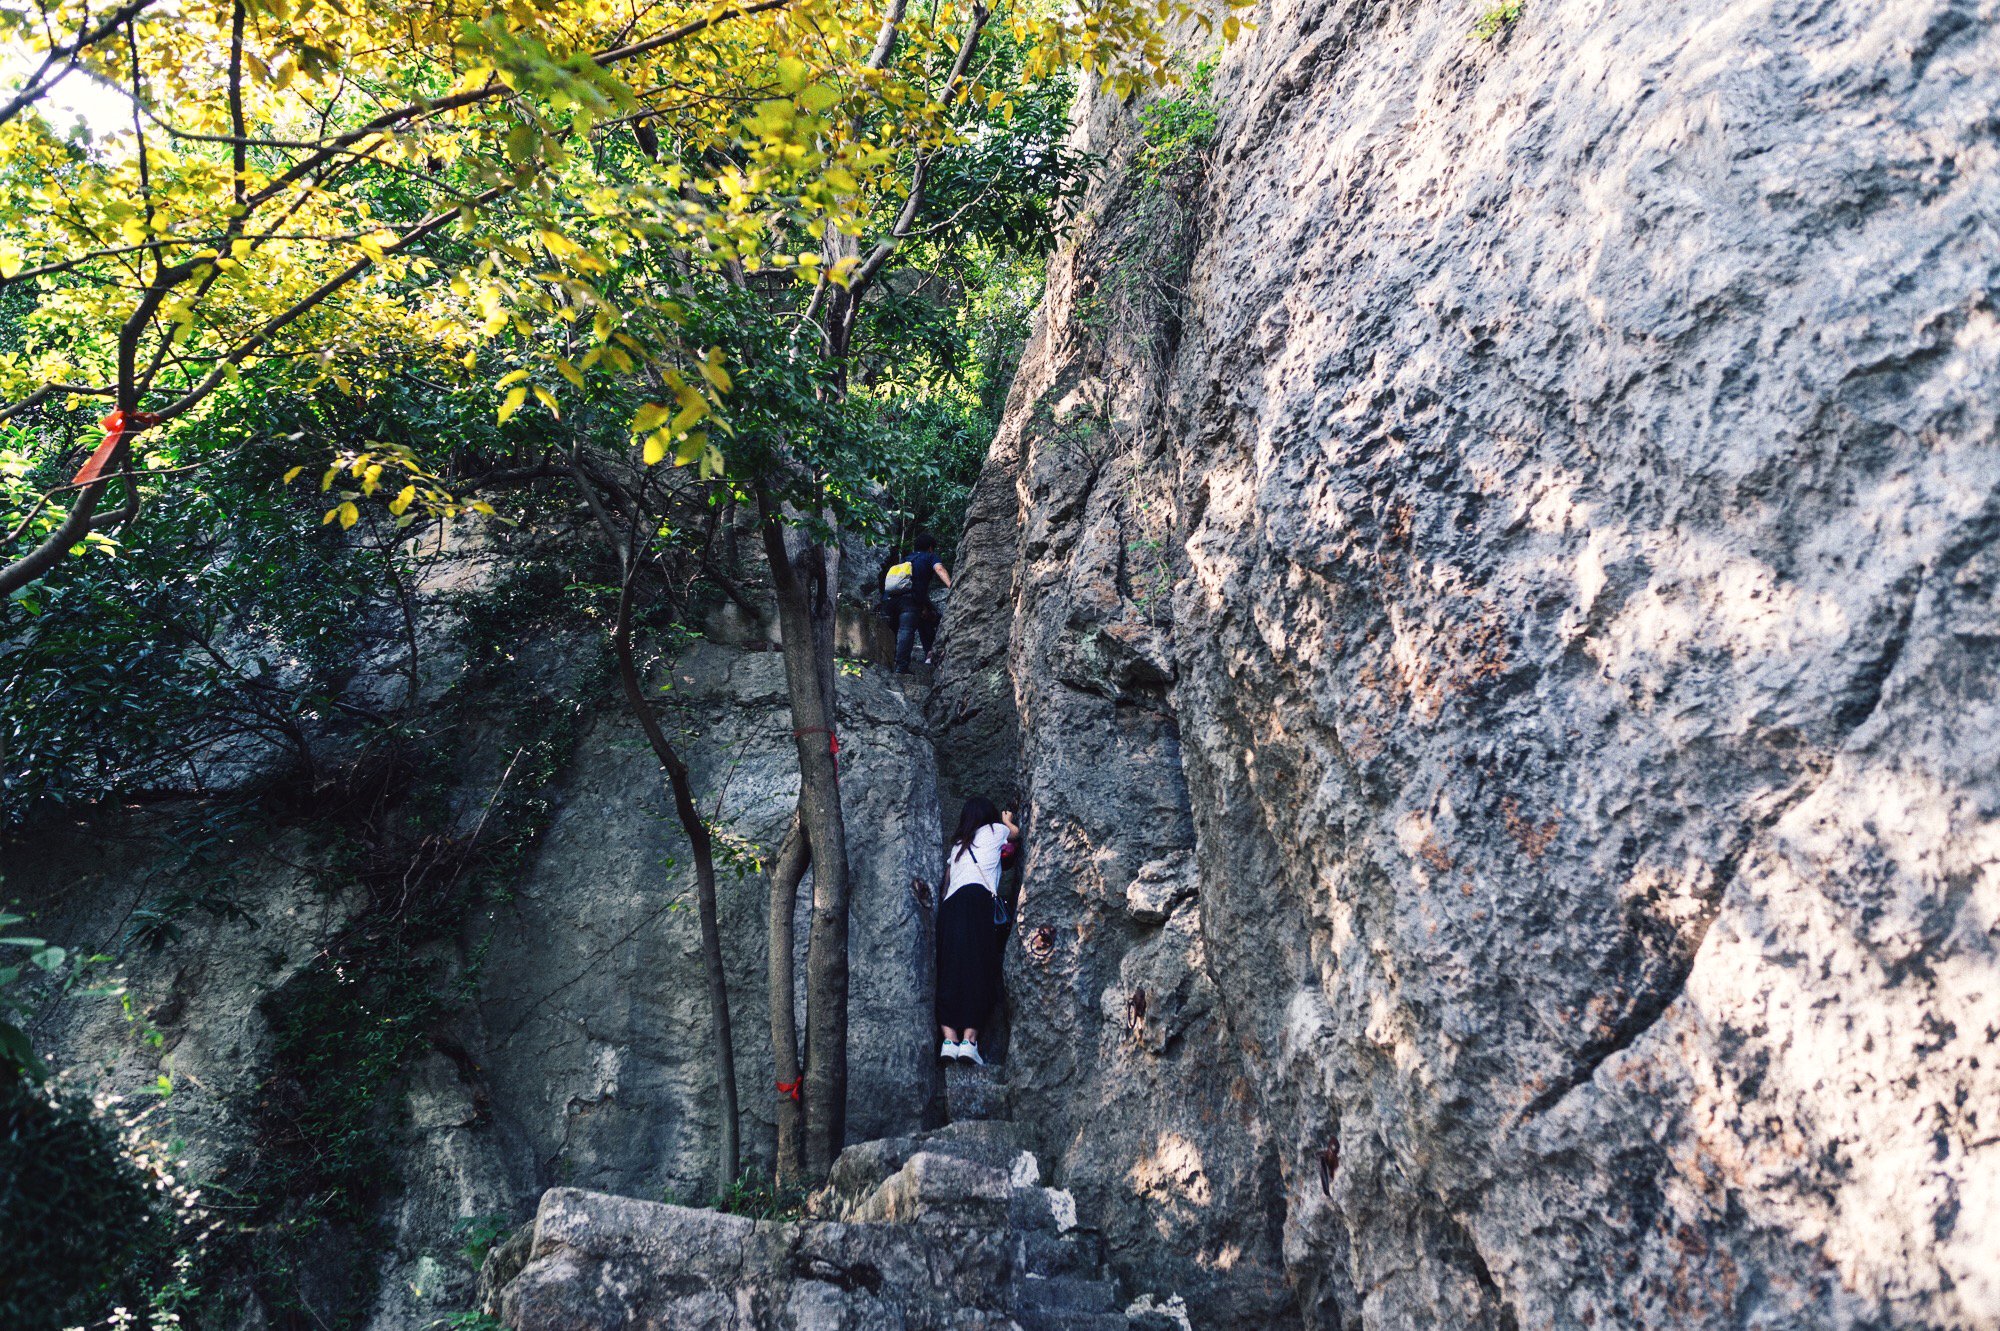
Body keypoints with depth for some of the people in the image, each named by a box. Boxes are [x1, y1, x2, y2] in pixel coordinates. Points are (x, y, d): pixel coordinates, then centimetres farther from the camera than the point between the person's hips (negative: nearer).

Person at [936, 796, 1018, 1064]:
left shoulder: (956, 844, 30)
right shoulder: (994, 831, 19)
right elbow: (1016, 833, 42)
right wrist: (1008, 820, 61)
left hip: (949, 905, 5)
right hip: (978, 900, -5)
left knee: (949, 972, -2)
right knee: (977, 971, -9)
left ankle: (949, 1040, -14)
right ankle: (968, 1040, -18)